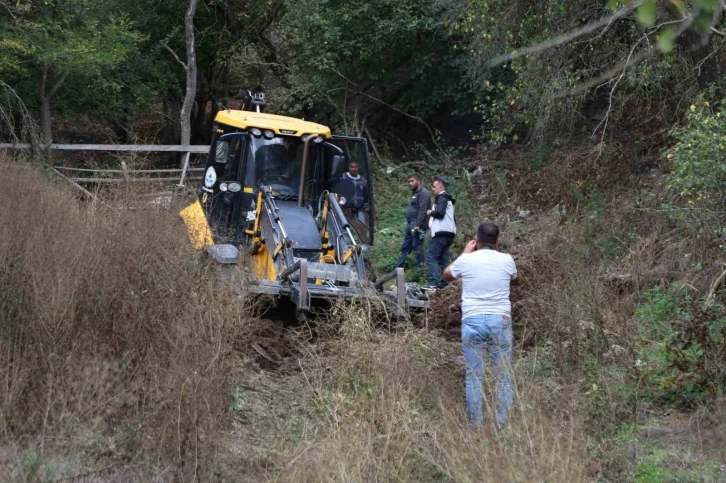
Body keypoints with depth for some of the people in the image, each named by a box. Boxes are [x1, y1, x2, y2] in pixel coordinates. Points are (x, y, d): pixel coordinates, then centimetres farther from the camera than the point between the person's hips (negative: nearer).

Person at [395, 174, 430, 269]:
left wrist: (417, 225, -25)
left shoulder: (423, 193, -11)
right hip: (410, 224, 10)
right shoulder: (415, 193, 21)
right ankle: (398, 268, 14)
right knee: (405, 247, 11)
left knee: (417, 247, -7)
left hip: (417, 225, -10)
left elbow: (422, 210, -20)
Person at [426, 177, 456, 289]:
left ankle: (433, 283, -18)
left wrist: (430, 212, -4)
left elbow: (440, 212, -21)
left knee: (431, 258, -11)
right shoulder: (448, 199, 24)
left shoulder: (441, 198, -8)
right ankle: (444, 283, 7)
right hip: (448, 233, 10)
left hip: (440, 233, -10)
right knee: (444, 260, 9)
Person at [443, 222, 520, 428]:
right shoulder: (506, 260, 2)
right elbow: (516, 281, 25)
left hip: (472, 321, 0)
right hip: (500, 321, 0)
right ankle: (503, 423, 6)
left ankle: (475, 425, 6)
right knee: (503, 376, 7)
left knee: (474, 376, 5)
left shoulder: (466, 260, 0)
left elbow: (447, 275, 21)